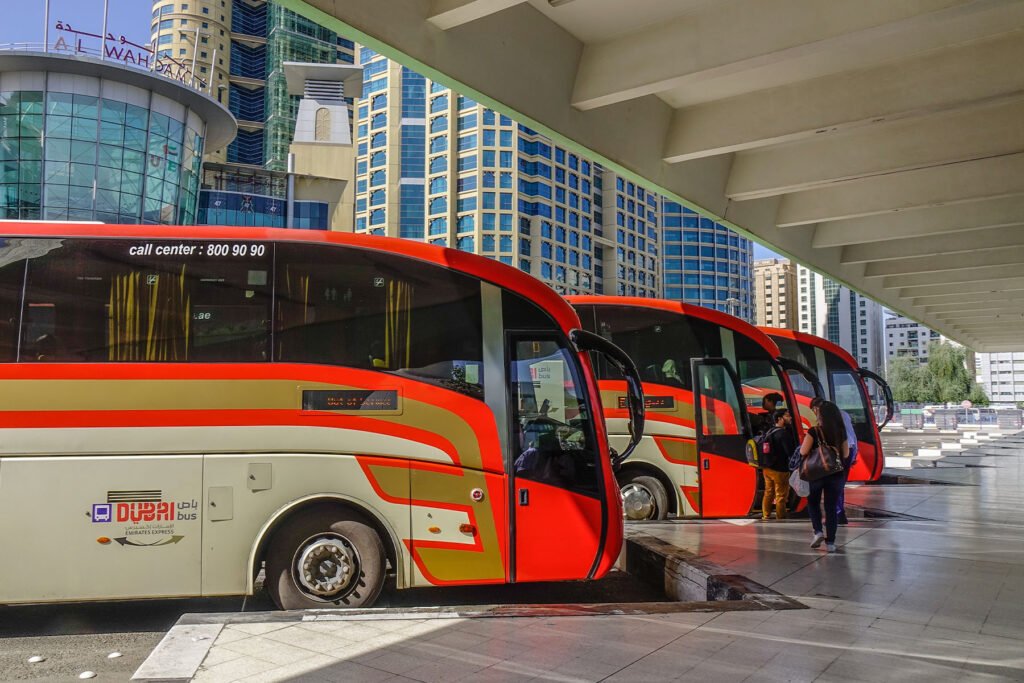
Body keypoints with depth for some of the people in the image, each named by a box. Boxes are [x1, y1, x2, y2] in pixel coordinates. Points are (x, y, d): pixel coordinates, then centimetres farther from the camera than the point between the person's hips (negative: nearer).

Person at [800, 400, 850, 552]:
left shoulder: (814, 431, -14)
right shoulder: (841, 432, -1)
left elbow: (803, 452, -16)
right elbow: (846, 454, 7)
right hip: (836, 474, 3)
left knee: (813, 502, 18)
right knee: (832, 507, 9)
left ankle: (818, 531, 1)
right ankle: (830, 542, 9)